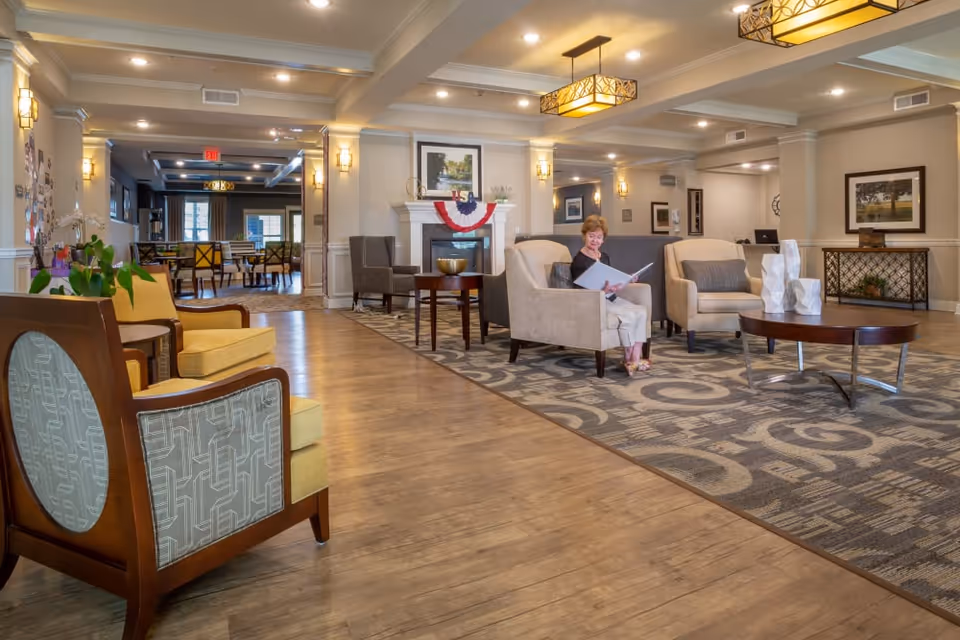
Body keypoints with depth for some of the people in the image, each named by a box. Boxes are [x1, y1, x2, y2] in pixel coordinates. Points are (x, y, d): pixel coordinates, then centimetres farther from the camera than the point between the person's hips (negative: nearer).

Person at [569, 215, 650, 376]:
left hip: (610, 298, 8)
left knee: (641, 312, -14)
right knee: (628, 317, -26)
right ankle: (628, 360, -8)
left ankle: (637, 358, -17)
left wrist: (627, 281, 1)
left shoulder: (604, 257, 14)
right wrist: (604, 291, -30)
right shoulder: (579, 261, -11)